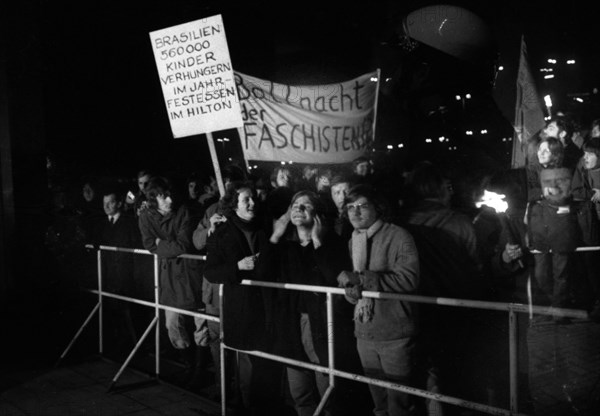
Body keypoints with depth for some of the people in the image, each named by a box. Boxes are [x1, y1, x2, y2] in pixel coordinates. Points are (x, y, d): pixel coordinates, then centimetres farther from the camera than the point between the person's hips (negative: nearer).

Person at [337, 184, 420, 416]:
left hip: (395, 333, -6)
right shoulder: (351, 241, 13)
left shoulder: (398, 237, -10)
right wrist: (351, 289, -8)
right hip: (364, 333, 6)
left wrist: (362, 279, -23)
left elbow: (409, 279, -21)